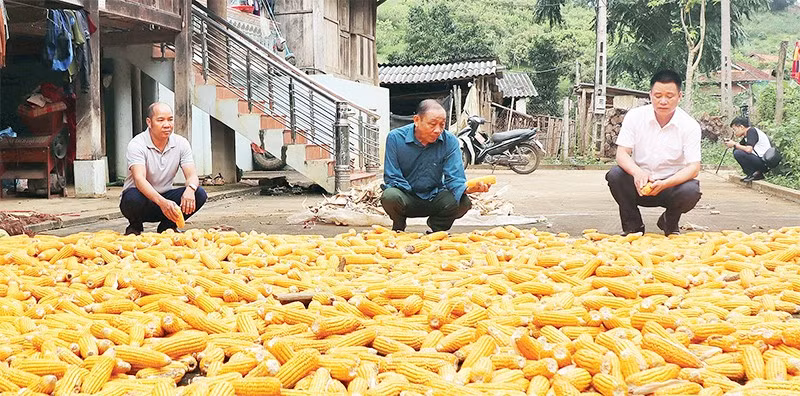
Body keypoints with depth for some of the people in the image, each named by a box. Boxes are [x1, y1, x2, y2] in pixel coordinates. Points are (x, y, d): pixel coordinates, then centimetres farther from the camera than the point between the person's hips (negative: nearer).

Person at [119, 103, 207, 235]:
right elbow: (139, 179, -32)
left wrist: (190, 189, -39)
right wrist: (162, 202, -50)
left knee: (199, 194, -21)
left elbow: (192, 175, -11)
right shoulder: (137, 144, -18)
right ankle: (135, 227, -3)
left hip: (165, 198, 4)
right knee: (134, 197, -38)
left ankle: (167, 226, 2)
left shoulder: (181, 143, -4)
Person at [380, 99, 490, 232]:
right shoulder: (395, 138, -12)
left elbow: (454, 177, -14)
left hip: (434, 199, 2)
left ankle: (438, 230, 7)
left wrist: (467, 189, -37)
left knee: (464, 202, -26)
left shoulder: (450, 141, -7)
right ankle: (399, 230, 0)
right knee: (390, 197, -36)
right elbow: (392, 177, -10)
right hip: (407, 199, -2)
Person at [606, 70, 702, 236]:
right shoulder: (634, 116, -6)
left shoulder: (690, 125, -10)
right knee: (614, 175, -28)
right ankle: (633, 226, -5)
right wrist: (637, 172, -36)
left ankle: (669, 223, 3)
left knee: (691, 190, -32)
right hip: (639, 185, 1)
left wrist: (664, 184, -35)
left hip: (672, 185, -1)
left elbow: (694, 168, -16)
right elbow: (622, 153, -12)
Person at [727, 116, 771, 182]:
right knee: (736, 150, 14)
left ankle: (756, 174, -9)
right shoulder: (747, 134, 13)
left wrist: (734, 145, -14)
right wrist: (732, 143, 1)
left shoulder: (752, 131, -15)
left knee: (738, 153, -22)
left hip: (765, 163, -10)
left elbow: (748, 149, -28)